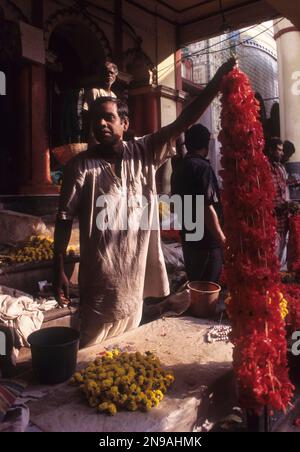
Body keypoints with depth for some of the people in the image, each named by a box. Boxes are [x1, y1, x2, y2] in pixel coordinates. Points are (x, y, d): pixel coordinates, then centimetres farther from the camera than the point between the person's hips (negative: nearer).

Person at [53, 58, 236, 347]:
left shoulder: (144, 153, 0)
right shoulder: (81, 165, -7)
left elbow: (183, 122, -4)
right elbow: (65, 219, -6)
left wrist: (217, 82, -12)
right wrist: (59, 268, -7)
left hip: (135, 277, 3)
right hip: (99, 281, -3)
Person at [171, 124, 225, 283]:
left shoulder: (180, 168, 9)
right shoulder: (202, 167, -15)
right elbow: (207, 207, -21)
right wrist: (222, 238, -14)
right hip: (206, 240, -8)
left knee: (194, 284, 18)